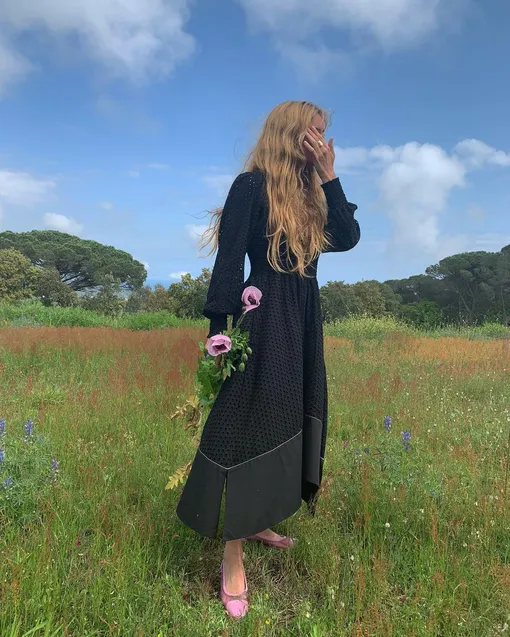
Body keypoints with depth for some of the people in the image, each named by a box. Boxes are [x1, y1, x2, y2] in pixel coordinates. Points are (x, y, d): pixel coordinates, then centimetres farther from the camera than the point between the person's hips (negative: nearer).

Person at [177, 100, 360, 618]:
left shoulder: (310, 191, 16)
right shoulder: (251, 186, -8)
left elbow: (348, 238, 5)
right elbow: (228, 262, -14)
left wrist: (329, 176, 3)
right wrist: (220, 332, -19)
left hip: (302, 324, 9)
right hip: (262, 322, -8)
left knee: (285, 424, 15)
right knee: (249, 428, -4)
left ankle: (254, 521, 34)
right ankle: (232, 556, 10)